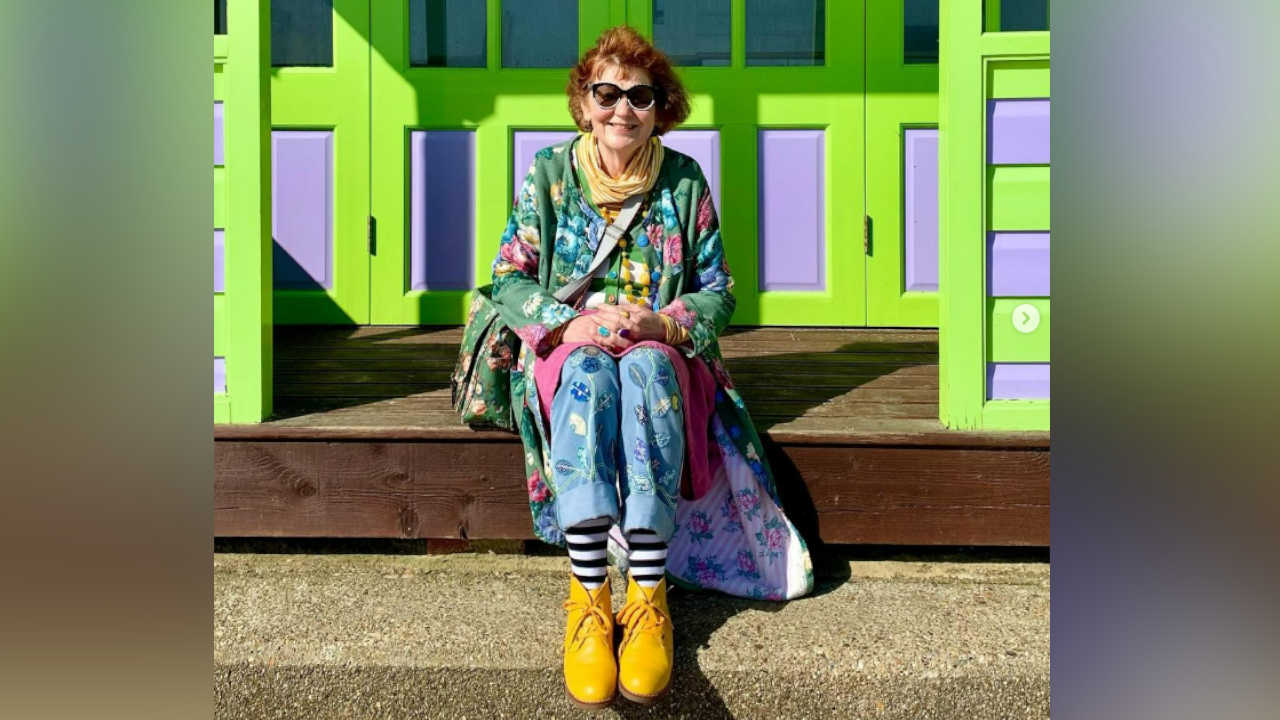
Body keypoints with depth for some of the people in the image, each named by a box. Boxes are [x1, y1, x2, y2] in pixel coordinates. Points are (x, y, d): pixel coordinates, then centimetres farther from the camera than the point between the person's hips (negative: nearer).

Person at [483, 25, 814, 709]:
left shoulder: (685, 181, 7)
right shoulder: (549, 173, 7)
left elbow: (718, 289, 6)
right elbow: (509, 278, 3)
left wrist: (661, 323, -15)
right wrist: (570, 323, -16)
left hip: (663, 351, 0)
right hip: (567, 345, 0)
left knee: (646, 369, -38)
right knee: (586, 372, -38)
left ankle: (648, 595, -47)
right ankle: (589, 594, -48)